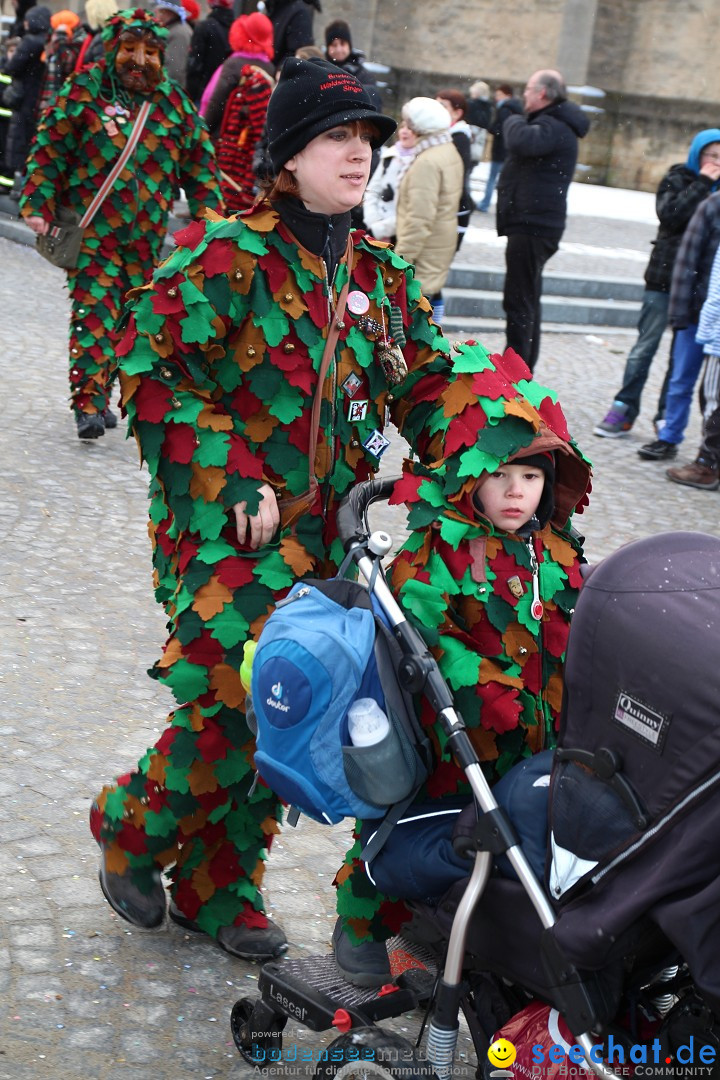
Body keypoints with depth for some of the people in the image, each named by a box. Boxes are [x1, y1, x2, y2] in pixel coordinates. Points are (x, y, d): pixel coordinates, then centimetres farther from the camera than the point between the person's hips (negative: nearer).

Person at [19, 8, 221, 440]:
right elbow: (50, 151, 0)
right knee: (94, 311, -12)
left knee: (131, 315, 7)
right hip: (91, 228, -3)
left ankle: (101, 395, 20)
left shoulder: (174, 101, 8)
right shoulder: (83, 91, -1)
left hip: (147, 233, 4)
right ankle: (88, 403, -10)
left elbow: (199, 161, 13)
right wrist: (39, 206, -8)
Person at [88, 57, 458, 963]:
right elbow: (152, 370, -13)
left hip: (322, 537, 7)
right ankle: (134, 832, 20)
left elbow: (429, 385, 16)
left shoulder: (380, 276, 11)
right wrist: (232, 479, -19)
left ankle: (218, 889, 30)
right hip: (224, 529, -6)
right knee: (229, 705, -12)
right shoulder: (225, 255, -10)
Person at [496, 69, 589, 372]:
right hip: (532, 224, 11)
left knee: (518, 301, -9)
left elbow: (522, 142, -34)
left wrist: (513, 122, -14)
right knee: (526, 301, 17)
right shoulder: (553, 124, 19)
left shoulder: (555, 128, -16)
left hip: (532, 226, -11)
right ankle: (523, 368, 27)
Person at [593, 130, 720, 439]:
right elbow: (669, 214, -17)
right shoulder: (678, 179, 2)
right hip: (664, 278, -2)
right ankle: (624, 410, 9)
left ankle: (667, 415, 12)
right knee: (645, 347, 3)